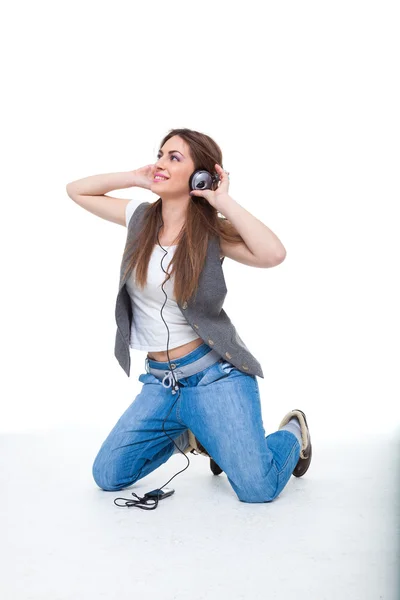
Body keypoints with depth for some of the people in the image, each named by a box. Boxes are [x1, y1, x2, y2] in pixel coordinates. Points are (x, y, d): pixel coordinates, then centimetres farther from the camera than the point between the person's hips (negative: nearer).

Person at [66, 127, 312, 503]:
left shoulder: (212, 230, -10)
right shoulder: (141, 217, 3)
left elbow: (273, 254, -29)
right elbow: (77, 190, 12)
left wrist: (224, 201, -19)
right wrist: (136, 178, 1)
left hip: (215, 374, -5)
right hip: (159, 381, 5)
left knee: (258, 489, -13)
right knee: (107, 477, 2)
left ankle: (292, 433, 22)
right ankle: (190, 434, 26)